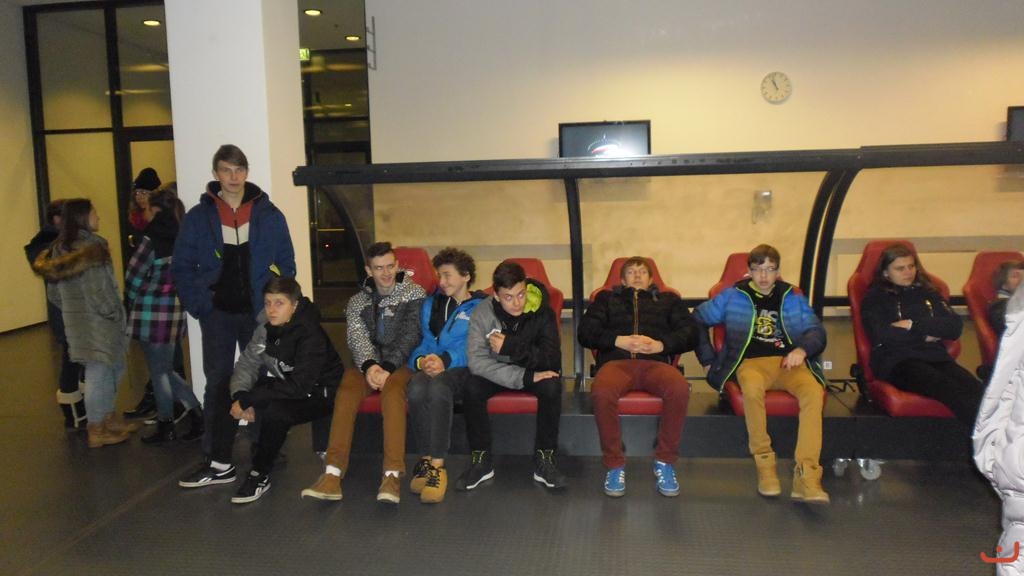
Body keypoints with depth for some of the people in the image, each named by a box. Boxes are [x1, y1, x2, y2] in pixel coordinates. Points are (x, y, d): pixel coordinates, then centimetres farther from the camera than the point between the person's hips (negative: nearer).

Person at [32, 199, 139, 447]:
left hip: (76, 321, 8)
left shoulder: (60, 248, 8)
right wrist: (116, 314, -8)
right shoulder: (90, 246, -17)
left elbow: (54, 291, 12)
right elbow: (97, 290, -21)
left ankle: (109, 420, 29)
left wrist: (71, 310, 19)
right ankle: (97, 431, 10)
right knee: (99, 373, 1)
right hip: (96, 322, -8)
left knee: (112, 369, 19)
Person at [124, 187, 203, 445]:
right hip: (176, 311, 6)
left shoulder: (150, 239, -13)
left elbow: (134, 278, -10)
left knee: (159, 372, 6)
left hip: (152, 313, -6)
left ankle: (166, 428, 18)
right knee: (165, 369, 18)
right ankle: (196, 415, 13)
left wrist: (131, 307, 6)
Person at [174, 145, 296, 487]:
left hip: (259, 312, 0)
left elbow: (286, 263, 4)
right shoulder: (199, 217, 1)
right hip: (218, 314, 0)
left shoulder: (268, 214, 1)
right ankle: (218, 462, 6)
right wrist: (199, 305, -6)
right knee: (218, 384, 1)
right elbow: (182, 267, 3)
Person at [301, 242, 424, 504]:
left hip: (401, 363, -3)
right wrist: (369, 365, -22)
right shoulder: (357, 301, 14)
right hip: (369, 364, 3)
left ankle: (393, 474, -44)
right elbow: (357, 337, -1)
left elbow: (410, 335, -6)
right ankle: (333, 473, -37)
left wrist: (388, 367, -19)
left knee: (392, 388, -37)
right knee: (348, 388, -30)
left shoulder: (414, 293, 4)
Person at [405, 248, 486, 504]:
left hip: (461, 368, -3)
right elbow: (421, 341, 16)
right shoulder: (429, 304, 28)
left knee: (438, 387, -39)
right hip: (429, 366, 3)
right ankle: (426, 458, -24)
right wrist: (421, 360, -7)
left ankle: (437, 464, -34)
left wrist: (446, 361, -19)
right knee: (416, 389, -34)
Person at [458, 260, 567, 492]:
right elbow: (477, 362, -27)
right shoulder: (483, 313, -19)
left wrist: (511, 347, -37)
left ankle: (544, 460, -16)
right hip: (496, 373, 0)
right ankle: (481, 460, -11)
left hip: (534, 370, 0)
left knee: (552, 386, -31)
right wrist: (525, 377, -35)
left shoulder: (542, 311, -19)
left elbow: (552, 358, -24)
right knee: (472, 389, -29)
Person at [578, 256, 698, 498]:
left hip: (656, 361, 1)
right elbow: (586, 331, 14)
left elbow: (690, 333, 15)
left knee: (679, 389, -35)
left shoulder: (668, 300, 32)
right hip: (616, 360, 0)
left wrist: (661, 344, -4)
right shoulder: (607, 298, 31)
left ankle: (665, 462, -16)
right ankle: (614, 464, -19)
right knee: (601, 391, -37)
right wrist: (618, 341, -4)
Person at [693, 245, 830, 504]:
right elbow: (697, 320, 17)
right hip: (752, 362, -2)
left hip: (789, 362, 2)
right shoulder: (733, 296, 16)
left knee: (814, 391, -33)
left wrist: (802, 349, -9)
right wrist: (708, 360, 10)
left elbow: (816, 331, 14)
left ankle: (806, 475, -36)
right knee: (752, 388, -40)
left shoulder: (792, 297, 21)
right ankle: (764, 462, -23)